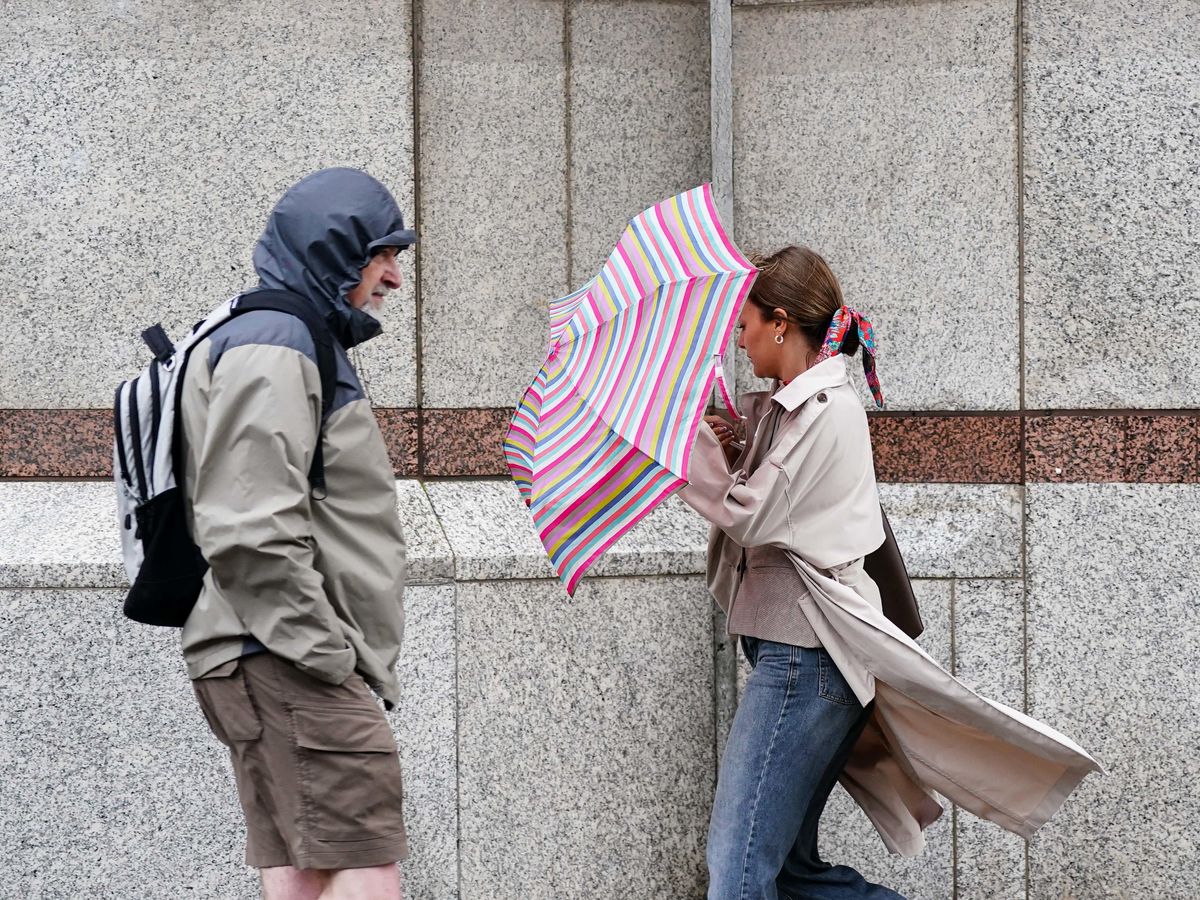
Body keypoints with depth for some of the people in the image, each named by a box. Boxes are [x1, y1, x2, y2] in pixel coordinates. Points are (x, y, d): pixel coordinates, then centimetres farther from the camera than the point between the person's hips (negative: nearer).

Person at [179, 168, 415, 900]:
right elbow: (249, 532, -21)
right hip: (289, 671, -11)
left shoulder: (310, 346, 25)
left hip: (299, 662, 11)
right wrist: (326, 654, -18)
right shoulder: (270, 349, -11)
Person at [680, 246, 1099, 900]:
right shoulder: (786, 408, 17)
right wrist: (726, 447, -1)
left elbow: (748, 516, -13)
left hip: (806, 655, -10)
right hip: (785, 644, 10)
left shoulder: (825, 411, -12)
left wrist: (693, 438, -4)